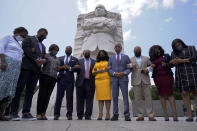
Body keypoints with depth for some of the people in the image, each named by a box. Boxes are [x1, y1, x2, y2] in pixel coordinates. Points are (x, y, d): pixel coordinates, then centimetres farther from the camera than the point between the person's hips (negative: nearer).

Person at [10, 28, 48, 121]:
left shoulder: (43, 46, 30)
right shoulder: (29, 39, 10)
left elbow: (44, 57, 22)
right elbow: (26, 49, -7)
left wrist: (42, 60, -2)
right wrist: (36, 59, -13)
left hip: (36, 69, 6)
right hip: (26, 67, -6)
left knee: (30, 91, 1)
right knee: (19, 88, -5)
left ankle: (26, 112, 3)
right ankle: (14, 112, 0)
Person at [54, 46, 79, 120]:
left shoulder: (75, 59, 15)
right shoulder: (60, 58, 20)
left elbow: (77, 69, 1)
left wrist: (69, 68, -7)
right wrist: (62, 67, -7)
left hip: (70, 80, -1)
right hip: (61, 79, 1)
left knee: (69, 97, 0)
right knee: (59, 97, -1)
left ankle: (69, 114, 6)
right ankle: (56, 114, 7)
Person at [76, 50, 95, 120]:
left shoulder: (94, 61, 13)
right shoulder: (79, 61, 14)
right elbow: (77, 70, 6)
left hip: (90, 83, 0)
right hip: (81, 82, 0)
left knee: (89, 100, 0)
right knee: (80, 100, 4)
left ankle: (88, 115, 9)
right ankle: (80, 115, 13)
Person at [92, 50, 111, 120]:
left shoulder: (108, 62, 13)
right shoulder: (96, 63, 21)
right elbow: (93, 72, 10)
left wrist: (108, 69, -15)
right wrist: (100, 71, -5)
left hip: (106, 80, -3)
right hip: (98, 80, 3)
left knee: (107, 96, -7)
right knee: (100, 97, 0)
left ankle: (108, 113, -3)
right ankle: (100, 114, 1)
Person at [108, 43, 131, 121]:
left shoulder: (126, 57, 13)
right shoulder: (111, 58, 16)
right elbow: (109, 69, 9)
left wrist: (123, 73, -11)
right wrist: (114, 73, -10)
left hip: (123, 79, -1)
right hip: (114, 79, 1)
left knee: (125, 96, -5)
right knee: (115, 97, 0)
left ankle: (127, 115, 0)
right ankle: (115, 115, 6)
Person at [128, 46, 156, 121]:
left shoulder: (146, 58, 19)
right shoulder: (131, 59, 16)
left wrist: (148, 69, -4)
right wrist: (131, 65, -17)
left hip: (145, 80, 1)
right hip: (135, 81, -1)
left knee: (148, 97, -3)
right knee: (138, 98, -2)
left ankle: (151, 115, 3)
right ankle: (140, 116, 4)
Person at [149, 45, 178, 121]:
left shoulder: (166, 56, 13)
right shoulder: (152, 59, 15)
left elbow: (172, 64, 9)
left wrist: (166, 64, -10)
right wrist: (151, 66, -7)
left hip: (167, 76, -1)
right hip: (157, 77, 1)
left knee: (170, 94, -7)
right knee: (161, 95, -1)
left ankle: (175, 115, -8)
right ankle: (166, 115, 2)